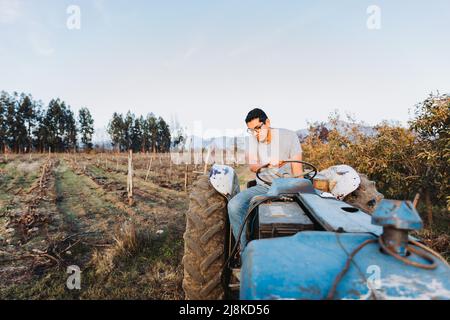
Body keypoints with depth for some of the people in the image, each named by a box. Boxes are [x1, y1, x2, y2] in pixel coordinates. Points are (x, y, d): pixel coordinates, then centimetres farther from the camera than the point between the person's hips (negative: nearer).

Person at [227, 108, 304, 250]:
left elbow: (297, 169, -7)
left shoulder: (289, 136, -5)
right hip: (263, 187, 2)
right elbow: (252, 167, -7)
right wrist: (268, 163, -29)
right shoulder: (253, 139, 4)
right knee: (234, 205, -23)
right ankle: (245, 250, -9)